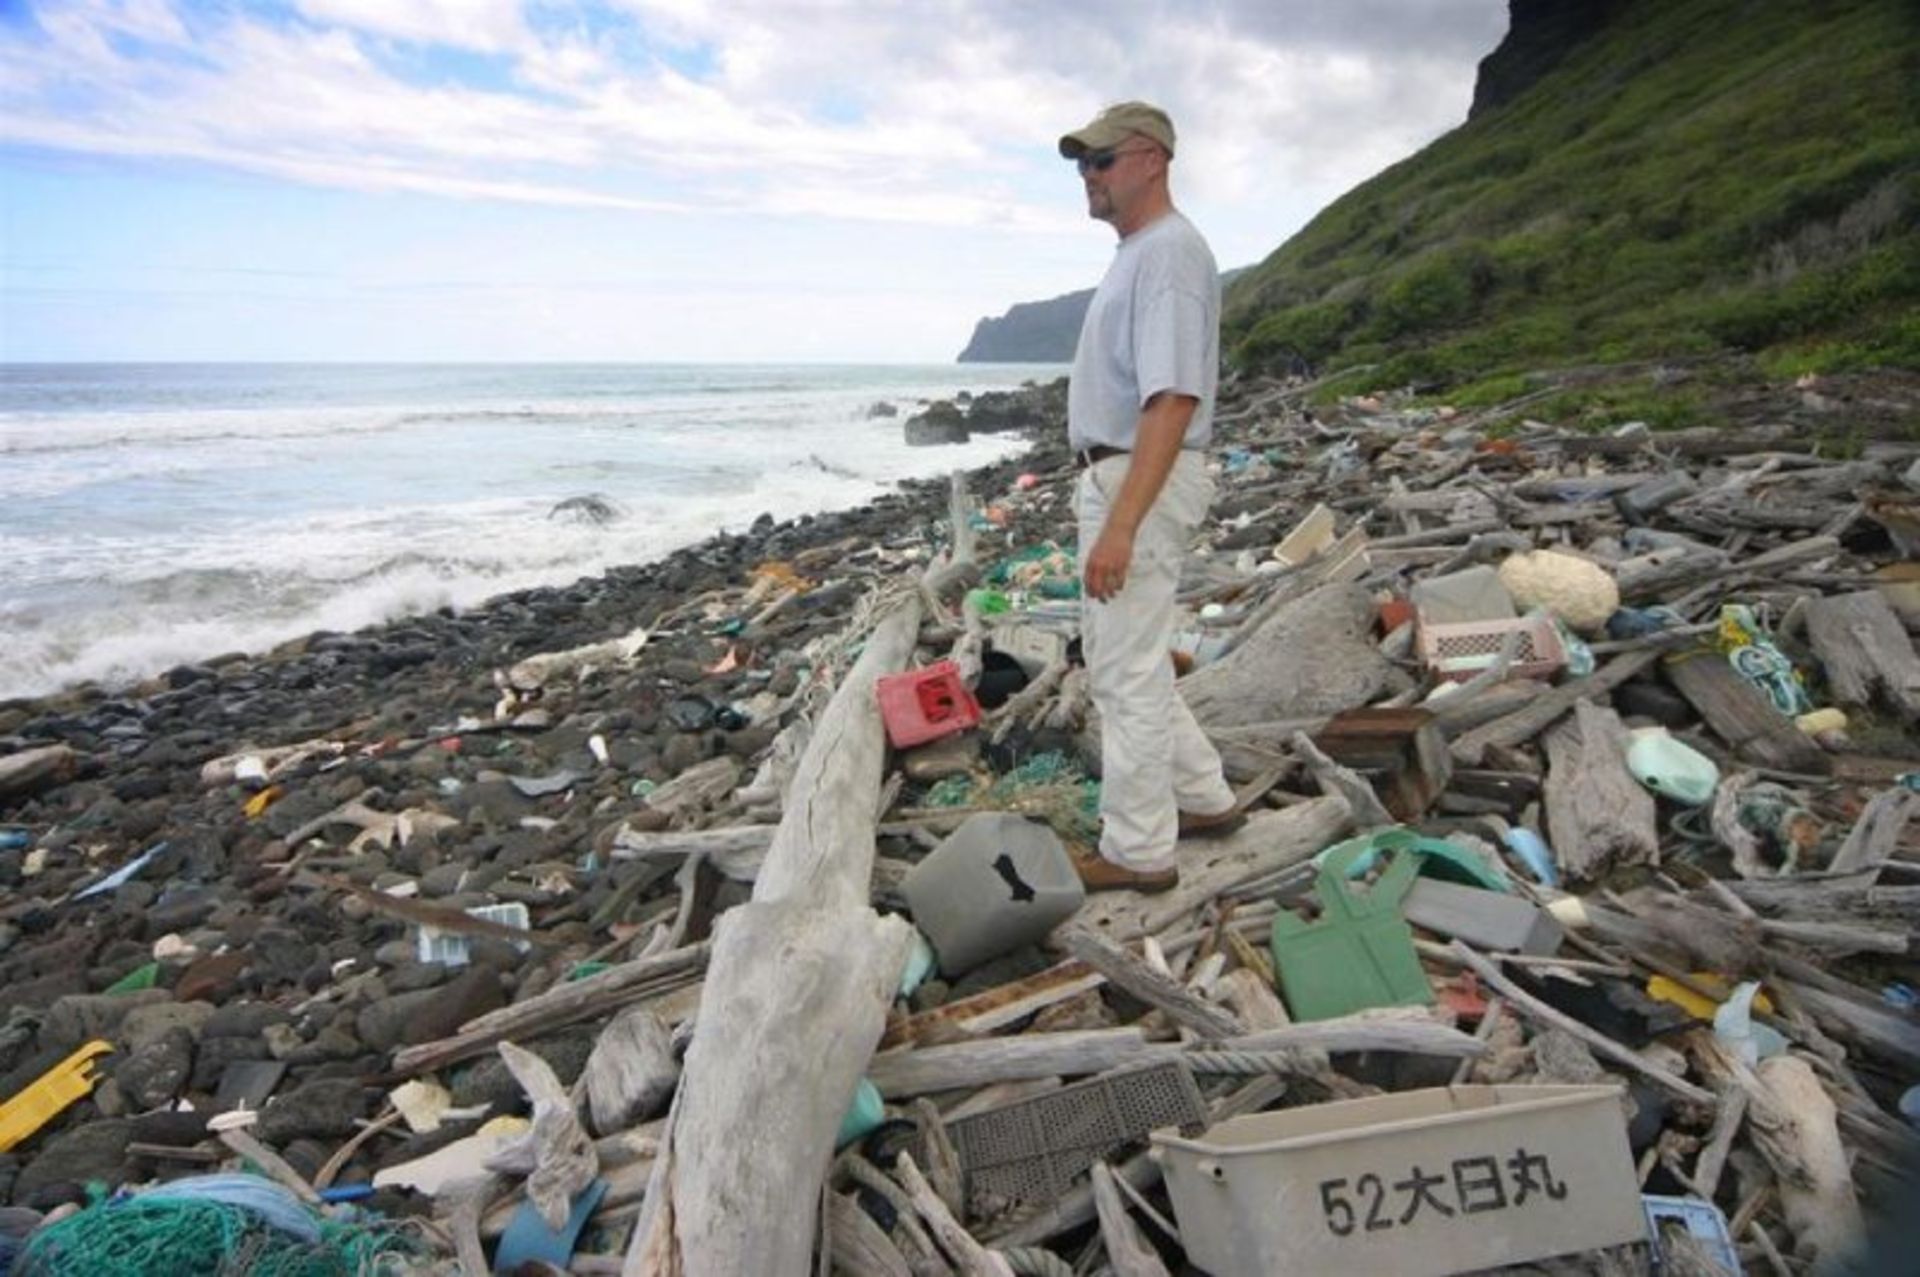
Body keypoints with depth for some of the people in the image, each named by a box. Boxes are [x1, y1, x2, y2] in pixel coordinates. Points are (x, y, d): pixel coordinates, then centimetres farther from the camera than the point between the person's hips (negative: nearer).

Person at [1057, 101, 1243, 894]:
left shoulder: (1168, 252, -15)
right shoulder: (1136, 252, 18)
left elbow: (1171, 401, -26)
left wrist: (1119, 525, -31)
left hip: (1143, 483, -11)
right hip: (1115, 476, 11)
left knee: (1127, 672, -3)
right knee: (1124, 659, 18)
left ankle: (1137, 852, 12)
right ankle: (1204, 798, 32)